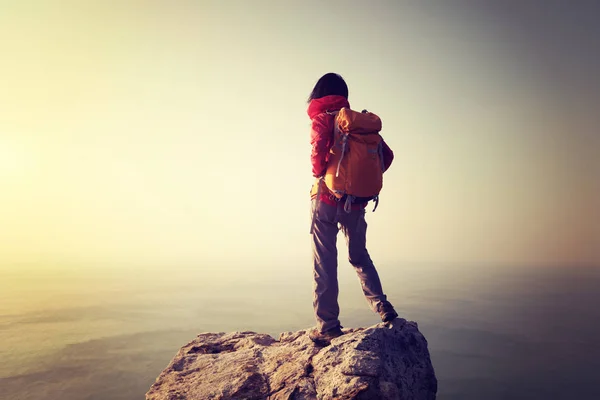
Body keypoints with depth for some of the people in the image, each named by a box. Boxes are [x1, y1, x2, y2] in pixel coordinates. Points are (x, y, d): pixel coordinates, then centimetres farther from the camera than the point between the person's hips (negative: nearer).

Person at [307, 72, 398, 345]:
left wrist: (318, 174, -7)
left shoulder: (322, 118, -3)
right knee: (359, 256, 21)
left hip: (327, 197, -4)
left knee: (324, 262, 2)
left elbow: (319, 147, -23)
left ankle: (328, 326, 3)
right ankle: (382, 306, 10)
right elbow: (387, 155, 8)